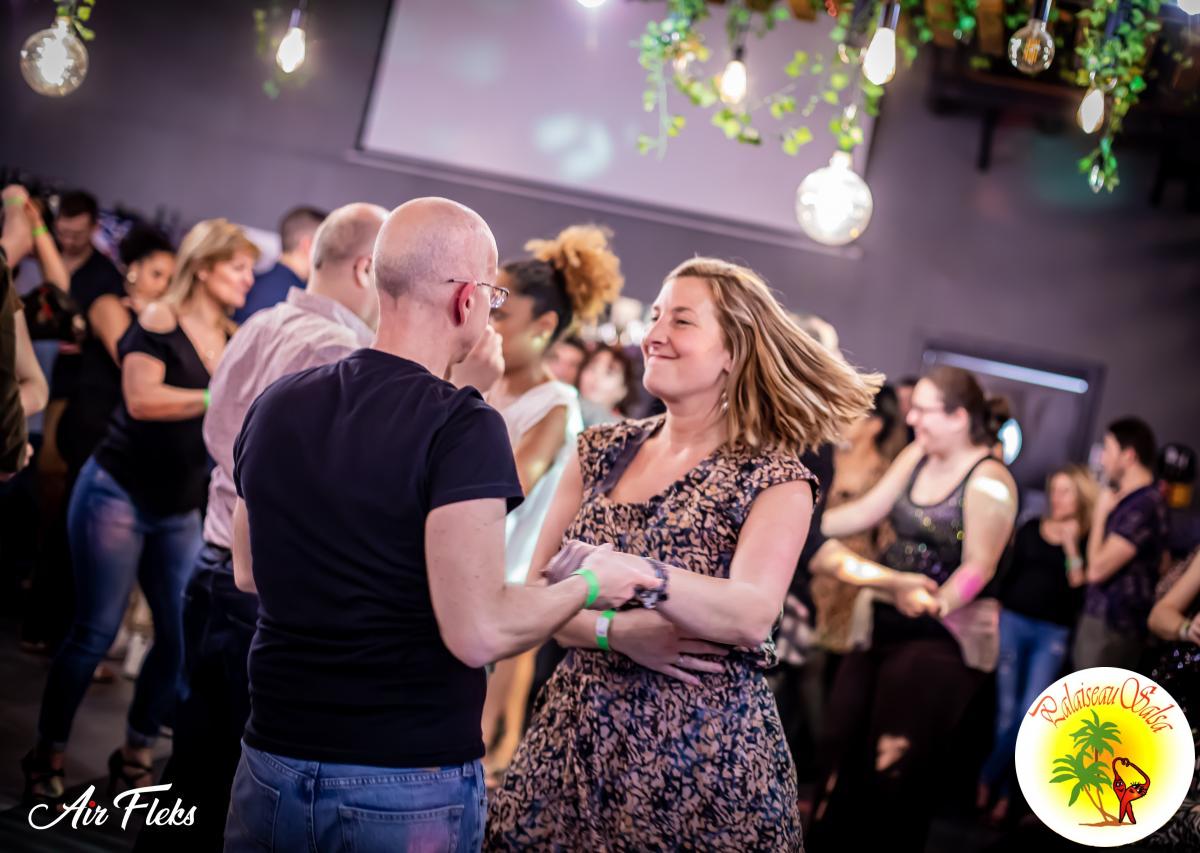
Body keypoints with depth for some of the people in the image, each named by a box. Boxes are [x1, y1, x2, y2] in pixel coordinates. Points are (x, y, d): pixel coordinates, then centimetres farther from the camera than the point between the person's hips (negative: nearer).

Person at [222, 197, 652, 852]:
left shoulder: (275, 405, 2)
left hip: (274, 769, 5)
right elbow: (479, 634, -22)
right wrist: (588, 585, -5)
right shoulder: (461, 428, -17)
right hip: (408, 788, -5)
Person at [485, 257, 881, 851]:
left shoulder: (773, 478, -6)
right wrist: (618, 631, -15)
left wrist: (632, 575, -36)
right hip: (577, 741, 4)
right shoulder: (601, 452, 6)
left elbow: (752, 615, -21)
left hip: (704, 754, -4)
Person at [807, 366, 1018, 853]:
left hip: (943, 636, -8)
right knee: (840, 748, 10)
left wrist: (936, 605, -36)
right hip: (884, 622, 8)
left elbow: (978, 567, -21)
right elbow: (865, 511, 8)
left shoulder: (989, 480, -16)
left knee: (895, 770, -2)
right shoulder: (916, 456, 7)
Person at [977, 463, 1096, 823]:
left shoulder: (1087, 541, 0)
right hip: (1013, 622, 3)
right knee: (1006, 711, 1)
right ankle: (1003, 792, 8)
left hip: (1052, 633, -3)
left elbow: (1081, 591, -10)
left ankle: (987, 778, 3)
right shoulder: (1031, 529, 9)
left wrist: (1072, 547, -14)